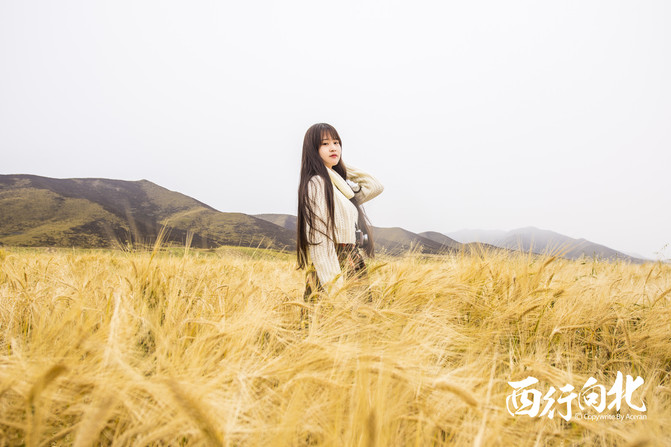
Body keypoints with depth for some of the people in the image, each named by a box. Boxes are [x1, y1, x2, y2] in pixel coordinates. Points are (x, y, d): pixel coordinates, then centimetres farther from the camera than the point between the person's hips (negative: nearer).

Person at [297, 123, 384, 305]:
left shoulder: (338, 183, 16)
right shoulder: (316, 184, -11)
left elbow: (375, 186, 23)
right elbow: (319, 238, -18)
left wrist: (342, 166, 15)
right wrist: (334, 285, -23)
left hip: (352, 268, 9)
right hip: (334, 268, -9)